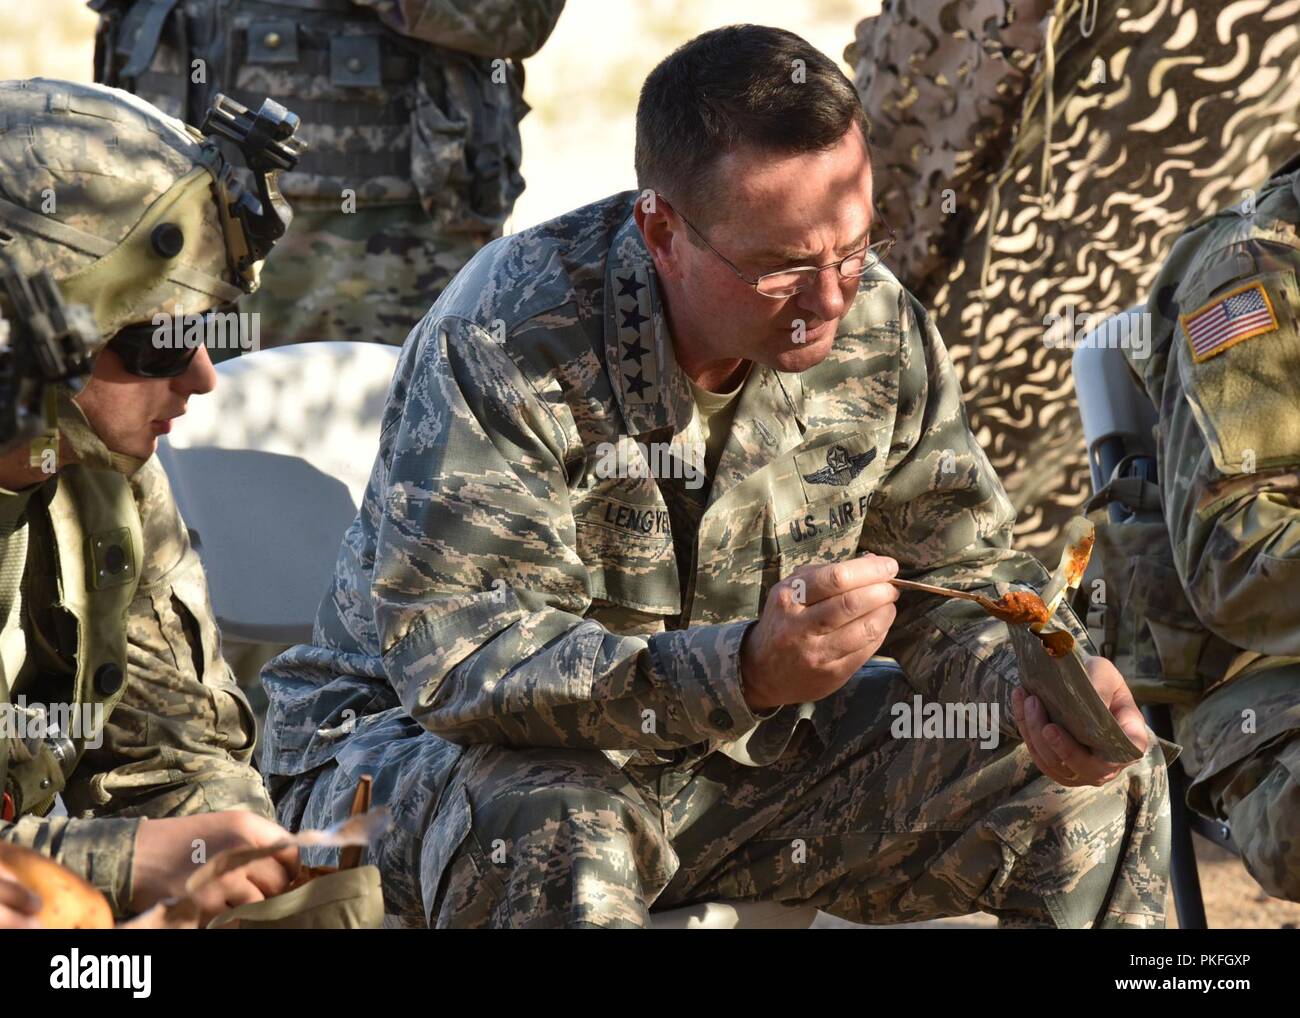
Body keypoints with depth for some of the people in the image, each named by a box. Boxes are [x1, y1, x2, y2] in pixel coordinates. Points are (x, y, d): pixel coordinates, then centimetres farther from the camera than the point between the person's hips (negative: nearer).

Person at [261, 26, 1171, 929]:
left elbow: (957, 570, 3)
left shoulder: (877, 324, -6)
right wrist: (749, 670, -46)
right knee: (558, 837, -42)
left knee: (1100, 783, -7)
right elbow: (458, 661, -34)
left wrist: (1036, 681, -21)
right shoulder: (506, 343, -27)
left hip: (744, 744, 6)